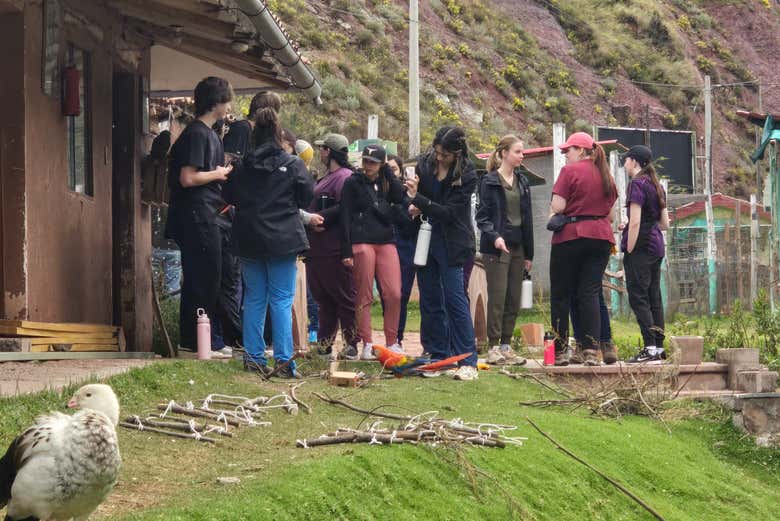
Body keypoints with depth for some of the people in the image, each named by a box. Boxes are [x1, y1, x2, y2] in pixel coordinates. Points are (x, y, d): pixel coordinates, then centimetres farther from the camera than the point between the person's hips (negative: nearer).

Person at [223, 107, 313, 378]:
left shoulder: (242, 166, 0)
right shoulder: (292, 164, -8)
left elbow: (229, 196, 8)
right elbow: (307, 196, -2)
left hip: (249, 241, 3)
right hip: (283, 240, -3)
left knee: (254, 299, 11)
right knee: (281, 299, -1)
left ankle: (254, 357, 11)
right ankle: (284, 360, -6)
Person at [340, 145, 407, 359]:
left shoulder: (385, 182, 17)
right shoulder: (353, 183, 5)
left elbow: (400, 197, -4)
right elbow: (345, 218, -1)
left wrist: (387, 171, 1)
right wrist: (346, 251, -9)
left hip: (386, 241, 3)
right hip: (361, 243, -3)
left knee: (394, 294, -5)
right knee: (364, 296, -2)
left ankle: (392, 342, 5)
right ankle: (367, 345, 2)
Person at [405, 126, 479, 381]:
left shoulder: (467, 176, -14)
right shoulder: (425, 162, 1)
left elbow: (448, 212, -17)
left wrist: (418, 200, -24)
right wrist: (414, 208, -6)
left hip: (451, 243, -6)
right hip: (425, 239, 6)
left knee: (455, 299, -11)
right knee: (430, 300, 9)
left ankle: (468, 362, -11)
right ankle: (438, 356, 18)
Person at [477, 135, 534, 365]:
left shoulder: (522, 182, 15)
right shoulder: (490, 181, -3)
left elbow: (527, 218, 17)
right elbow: (482, 215, -5)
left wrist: (529, 253, 14)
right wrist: (494, 236, -23)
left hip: (517, 247, 6)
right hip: (496, 247, -6)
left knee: (514, 300, 5)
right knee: (497, 298, -7)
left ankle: (506, 346, 11)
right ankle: (493, 347, -2)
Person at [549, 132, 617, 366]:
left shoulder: (570, 171, -6)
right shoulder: (606, 175, 13)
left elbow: (557, 207, -12)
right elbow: (611, 214, 15)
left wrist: (553, 214, 9)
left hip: (571, 235, -5)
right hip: (601, 237, 5)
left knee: (560, 294, 4)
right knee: (590, 293, 2)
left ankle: (560, 352, 5)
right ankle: (591, 351, -8)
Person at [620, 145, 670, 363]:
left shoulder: (637, 184, -10)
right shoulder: (657, 186, 15)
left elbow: (635, 222, -17)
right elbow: (665, 223, 17)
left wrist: (628, 251, -14)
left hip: (641, 247, -9)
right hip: (656, 245, 9)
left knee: (638, 297, -8)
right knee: (654, 298, 10)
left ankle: (650, 347, -13)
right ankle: (659, 347, 10)